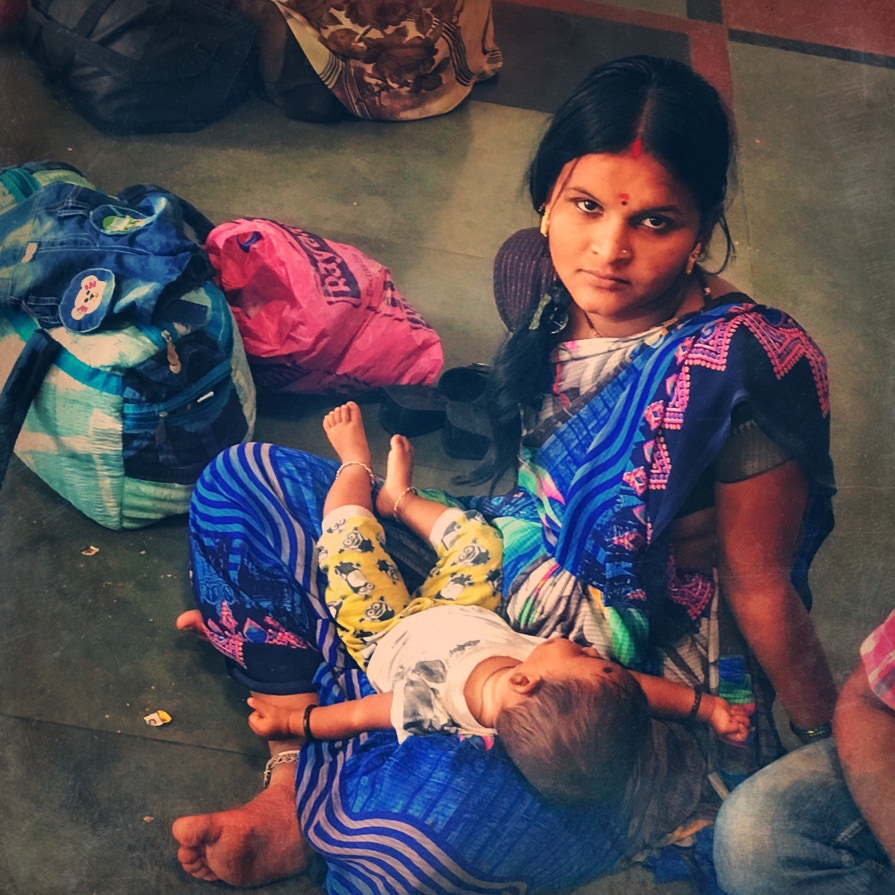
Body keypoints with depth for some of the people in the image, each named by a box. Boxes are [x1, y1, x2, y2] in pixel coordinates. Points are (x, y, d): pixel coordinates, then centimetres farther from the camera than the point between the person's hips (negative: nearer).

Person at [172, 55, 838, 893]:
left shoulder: (746, 373, -29)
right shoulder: (532, 272, -8)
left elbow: (762, 592, -14)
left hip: (640, 686, -7)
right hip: (496, 566, 7)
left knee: (413, 827, -36)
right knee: (239, 484, 0)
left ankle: (310, 805, 1)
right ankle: (301, 752, -5)